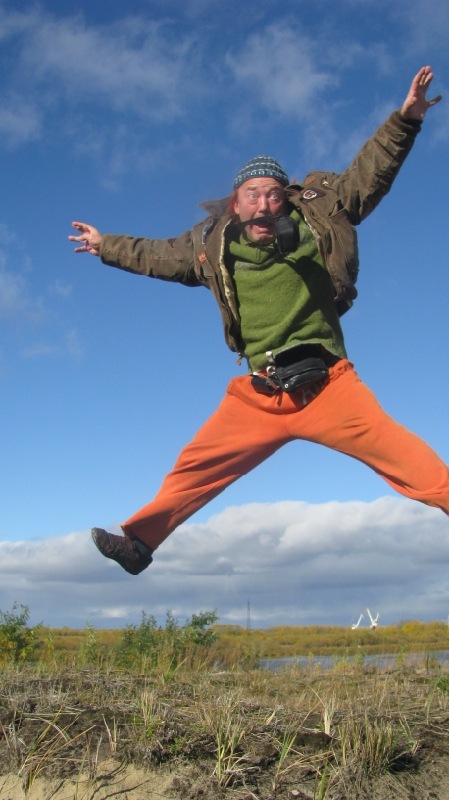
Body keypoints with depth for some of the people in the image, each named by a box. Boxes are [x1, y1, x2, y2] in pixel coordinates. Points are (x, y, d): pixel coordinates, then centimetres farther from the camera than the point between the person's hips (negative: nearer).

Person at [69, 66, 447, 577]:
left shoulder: (319, 216, 3)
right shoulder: (212, 245, 9)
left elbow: (369, 173, 1)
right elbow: (159, 257, 25)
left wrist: (406, 118, -12)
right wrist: (106, 246, 35)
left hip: (327, 382, -2)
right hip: (259, 394, 3)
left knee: (393, 448, -19)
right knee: (196, 465, 7)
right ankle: (139, 539, 19)